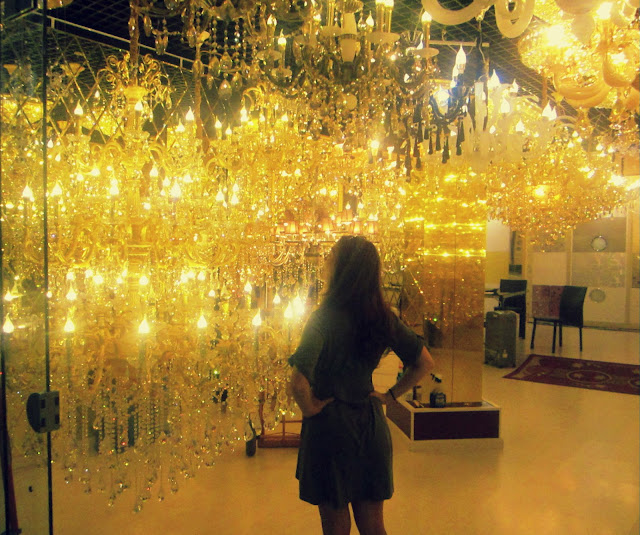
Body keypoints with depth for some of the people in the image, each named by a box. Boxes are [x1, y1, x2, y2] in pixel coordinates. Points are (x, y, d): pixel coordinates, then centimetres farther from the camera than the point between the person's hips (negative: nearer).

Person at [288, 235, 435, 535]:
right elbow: (425, 362, 5)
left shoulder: (325, 317, -20)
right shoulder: (382, 316, -3)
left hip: (330, 427, -5)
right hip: (371, 425, 5)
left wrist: (309, 408, -12)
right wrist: (391, 395, 8)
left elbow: (298, 381, -31)